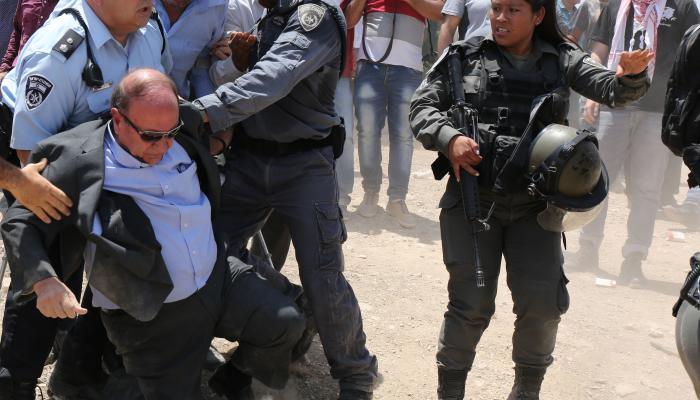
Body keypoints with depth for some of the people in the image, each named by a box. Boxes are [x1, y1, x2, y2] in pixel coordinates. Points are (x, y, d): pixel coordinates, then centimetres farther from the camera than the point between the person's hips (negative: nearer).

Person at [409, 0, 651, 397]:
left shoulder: (562, 61, 7)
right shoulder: (465, 57, 3)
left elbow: (611, 88, -3)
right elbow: (423, 106, 4)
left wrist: (631, 75, -26)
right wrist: (449, 137, -16)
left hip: (535, 203, 2)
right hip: (473, 198, -1)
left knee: (543, 303, 1)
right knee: (472, 302, -2)